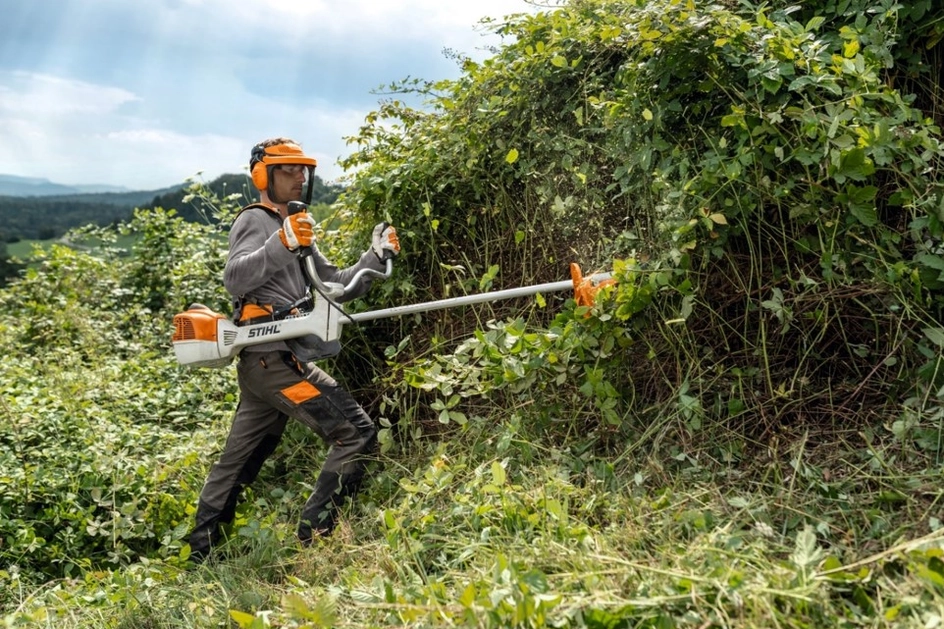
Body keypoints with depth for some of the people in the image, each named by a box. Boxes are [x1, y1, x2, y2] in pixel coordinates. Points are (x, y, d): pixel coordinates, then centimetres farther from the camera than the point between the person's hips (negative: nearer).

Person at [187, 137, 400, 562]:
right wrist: (282, 244, -34)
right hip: (273, 356, -10)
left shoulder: (296, 230, 25)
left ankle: (198, 558, 25)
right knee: (356, 433, -12)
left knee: (237, 463, 15)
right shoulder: (256, 221, -4)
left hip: (263, 363, 10)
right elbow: (234, 279, -21)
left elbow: (335, 286, 18)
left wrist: (376, 256, 4)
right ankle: (312, 539, -10)